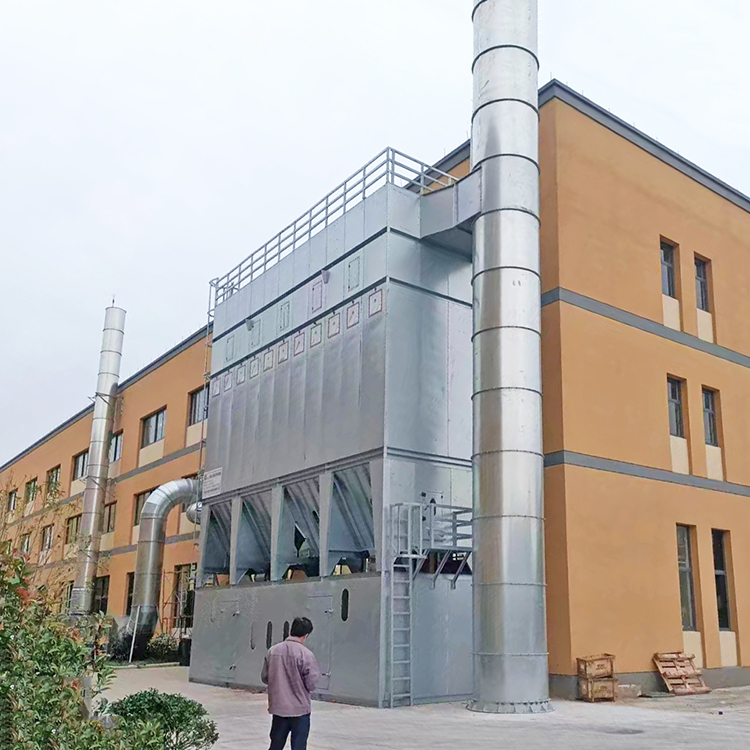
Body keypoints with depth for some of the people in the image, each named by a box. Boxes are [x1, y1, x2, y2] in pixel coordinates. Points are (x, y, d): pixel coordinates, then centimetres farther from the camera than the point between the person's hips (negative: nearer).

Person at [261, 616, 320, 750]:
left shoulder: (273, 651, -2)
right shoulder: (306, 654, -16)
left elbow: (265, 677, 6)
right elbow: (311, 683, -13)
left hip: (278, 708, 5)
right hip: (300, 709, -4)